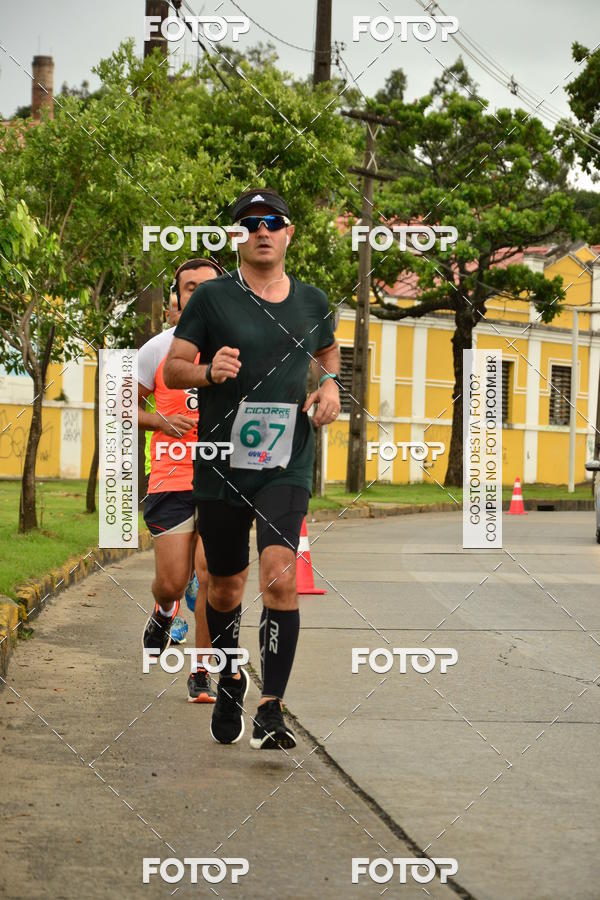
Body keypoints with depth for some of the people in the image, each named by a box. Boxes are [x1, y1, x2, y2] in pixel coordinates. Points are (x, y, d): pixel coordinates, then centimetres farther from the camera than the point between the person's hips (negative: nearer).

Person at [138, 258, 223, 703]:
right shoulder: (158, 349, 3)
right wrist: (161, 421, -5)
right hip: (171, 478, 0)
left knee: (211, 574, -9)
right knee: (172, 581, -1)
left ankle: (201, 673, 4)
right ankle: (165, 611, 37)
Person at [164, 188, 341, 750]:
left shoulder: (312, 302, 9)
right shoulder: (212, 297, -1)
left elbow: (327, 351, 29)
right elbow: (172, 367, 0)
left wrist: (330, 384, 8)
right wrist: (208, 371, -20)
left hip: (287, 465, 0)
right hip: (220, 464, 0)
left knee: (280, 577, -18)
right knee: (224, 587, 11)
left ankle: (271, 709, -16)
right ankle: (228, 683, 38)